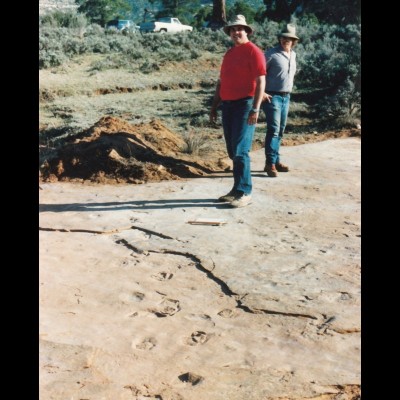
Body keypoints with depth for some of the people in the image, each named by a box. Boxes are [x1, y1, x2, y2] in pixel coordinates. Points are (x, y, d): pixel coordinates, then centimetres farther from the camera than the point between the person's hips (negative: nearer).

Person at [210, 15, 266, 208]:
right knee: (232, 151, 9)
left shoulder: (253, 51, -5)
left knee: (240, 150, -11)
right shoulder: (228, 54, 18)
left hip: (245, 105, -7)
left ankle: (244, 192, -6)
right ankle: (237, 189, 16)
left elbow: (261, 81, -12)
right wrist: (214, 106, 16)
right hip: (228, 105, 8)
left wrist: (256, 109, -20)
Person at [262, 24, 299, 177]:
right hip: (272, 97, -7)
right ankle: (270, 163, -10)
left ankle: (276, 160, 20)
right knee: (273, 129, -13)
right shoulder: (271, 54, -10)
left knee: (280, 130, 11)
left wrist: (288, 92, 19)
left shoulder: (293, 55, 12)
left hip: (286, 97, 7)